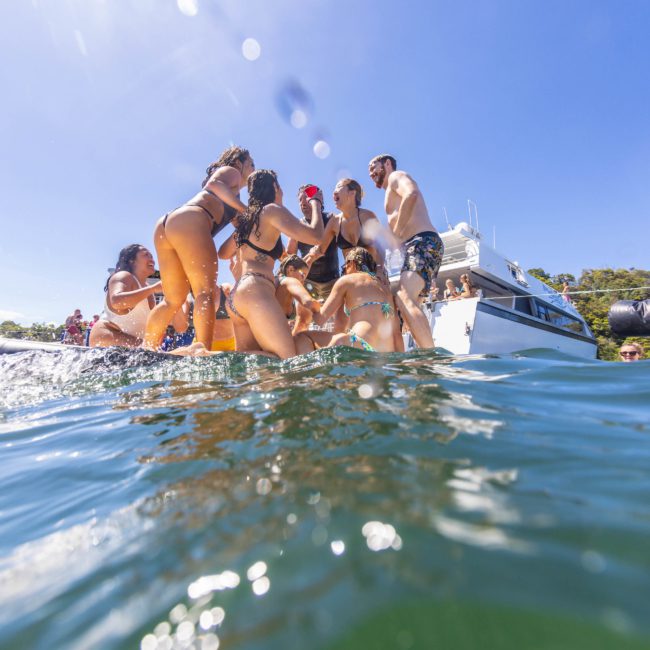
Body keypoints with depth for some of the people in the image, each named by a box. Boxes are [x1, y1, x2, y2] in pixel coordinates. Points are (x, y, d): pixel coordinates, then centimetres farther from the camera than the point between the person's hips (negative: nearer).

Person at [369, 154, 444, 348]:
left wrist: (396, 235, -18)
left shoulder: (396, 175, 7)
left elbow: (412, 194, -18)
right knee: (405, 300, 9)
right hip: (418, 246, 10)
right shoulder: (394, 189, 34)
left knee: (404, 297, -27)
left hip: (423, 242, -10)